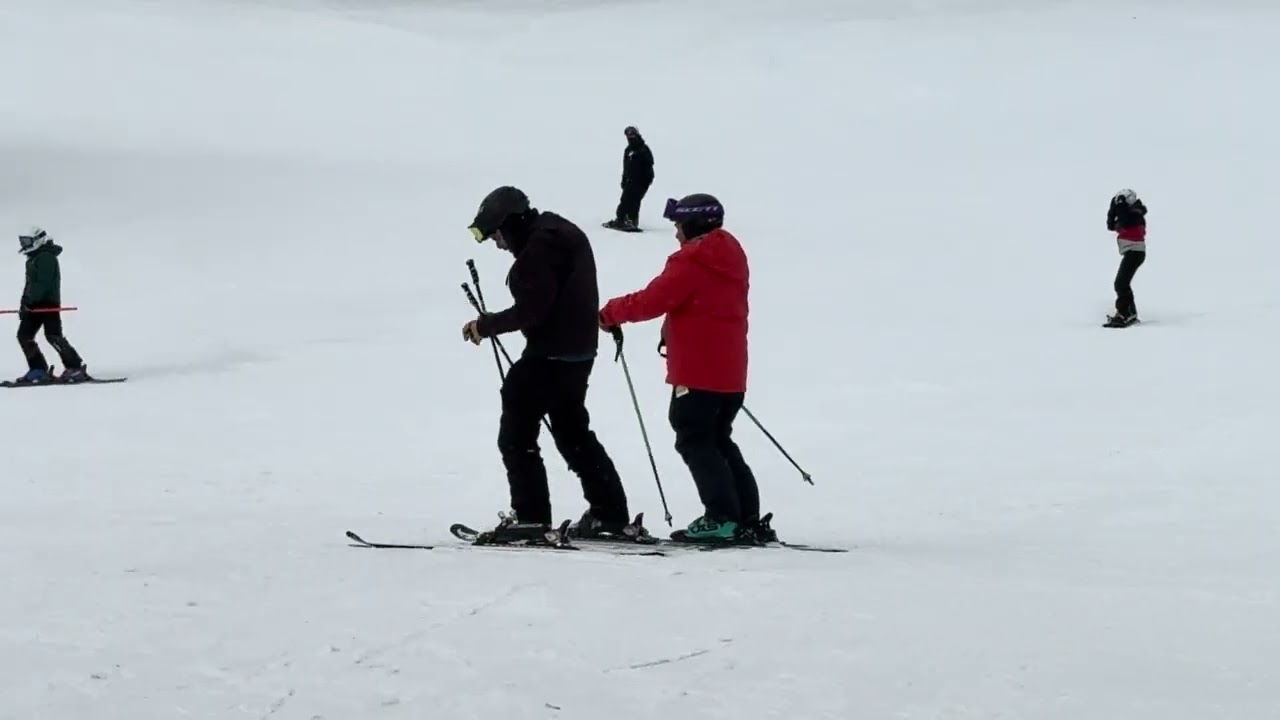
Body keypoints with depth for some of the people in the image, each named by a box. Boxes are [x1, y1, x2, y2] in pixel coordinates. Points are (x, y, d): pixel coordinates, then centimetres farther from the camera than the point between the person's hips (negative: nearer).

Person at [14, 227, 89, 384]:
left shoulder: (46, 257, -11)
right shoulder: (34, 259, 21)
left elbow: (43, 282, -21)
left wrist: (28, 301, -24)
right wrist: (24, 304, 14)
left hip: (48, 303, -10)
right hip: (35, 305, 10)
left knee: (53, 336, -15)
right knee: (24, 335, 3)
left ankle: (76, 368, -12)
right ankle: (38, 370, 3)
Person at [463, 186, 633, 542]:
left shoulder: (539, 248, -18)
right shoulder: (562, 234, 14)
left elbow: (531, 310, -22)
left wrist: (485, 325, -13)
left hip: (550, 354, -11)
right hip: (578, 349, 11)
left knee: (516, 434, -2)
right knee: (573, 433, 20)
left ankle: (530, 516, -2)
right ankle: (610, 512, 21)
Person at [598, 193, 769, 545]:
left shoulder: (690, 261, -13)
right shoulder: (732, 258, 14)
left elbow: (652, 300, -16)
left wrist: (609, 313, -3)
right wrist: (675, 332, 20)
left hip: (698, 371, -9)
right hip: (731, 372, 9)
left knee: (694, 441, -3)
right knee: (718, 441, 16)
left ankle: (722, 518, -9)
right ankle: (748, 519, 11)